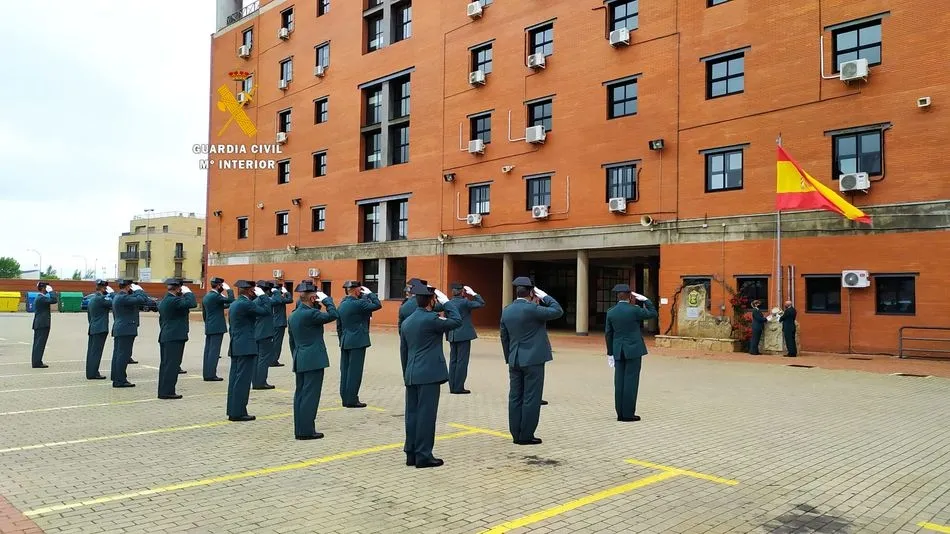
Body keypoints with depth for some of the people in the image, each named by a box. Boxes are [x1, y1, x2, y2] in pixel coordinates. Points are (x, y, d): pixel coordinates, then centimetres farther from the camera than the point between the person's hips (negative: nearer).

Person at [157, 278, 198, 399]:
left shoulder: (163, 301, 16)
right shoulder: (174, 300, -16)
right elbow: (192, 303, -27)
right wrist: (188, 292, -12)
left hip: (165, 337, 10)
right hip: (175, 337, -10)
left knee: (165, 364, 13)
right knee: (172, 364, -6)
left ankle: (163, 390, 18)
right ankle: (167, 391, -5)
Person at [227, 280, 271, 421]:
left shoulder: (233, 305, 16)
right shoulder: (246, 304, -14)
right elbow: (267, 311, -16)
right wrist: (262, 295, -8)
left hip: (235, 347, 10)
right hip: (247, 347, -10)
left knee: (235, 379, 11)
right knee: (243, 380, -6)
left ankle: (233, 411, 16)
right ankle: (238, 412, -4)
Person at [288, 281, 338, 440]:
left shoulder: (293, 315, 12)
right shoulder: (310, 313, -16)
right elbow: (333, 315, -15)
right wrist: (326, 299, -4)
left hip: (299, 361, 9)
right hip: (313, 360, -9)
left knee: (300, 394, 11)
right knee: (310, 395, -4)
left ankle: (299, 429, 16)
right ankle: (306, 430, -2)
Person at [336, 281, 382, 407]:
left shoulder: (341, 304, 11)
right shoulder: (358, 303, -14)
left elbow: (339, 326, 15)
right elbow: (377, 305, -14)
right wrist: (369, 293, -3)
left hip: (345, 342, 8)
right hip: (357, 342, -8)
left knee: (345, 370, 11)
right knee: (355, 371, -3)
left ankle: (345, 398, 17)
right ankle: (352, 400, 0)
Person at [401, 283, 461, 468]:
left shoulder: (406, 322, 12)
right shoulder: (431, 319, -14)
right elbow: (456, 321, -7)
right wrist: (446, 301, -1)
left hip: (411, 375, 8)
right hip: (429, 375, -8)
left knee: (412, 413, 11)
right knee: (426, 414, -3)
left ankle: (411, 453, 17)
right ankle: (423, 455, 2)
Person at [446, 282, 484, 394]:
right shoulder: (464, 302, -12)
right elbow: (481, 303, -7)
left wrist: (447, 336, 19)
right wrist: (473, 294, 1)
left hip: (452, 337, 7)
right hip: (464, 336, -6)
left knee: (453, 361, 11)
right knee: (462, 361, -3)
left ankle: (452, 387, 13)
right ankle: (458, 388, -2)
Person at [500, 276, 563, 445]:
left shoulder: (506, 310, 6)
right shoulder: (531, 309, -15)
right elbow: (558, 311, -9)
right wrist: (544, 296, -1)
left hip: (514, 361, 7)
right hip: (533, 360, -7)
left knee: (515, 398, 10)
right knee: (531, 398, 1)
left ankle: (516, 434, 16)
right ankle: (526, 436, 5)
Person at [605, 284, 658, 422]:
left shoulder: (610, 312, 2)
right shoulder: (634, 310, -10)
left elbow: (608, 334, 6)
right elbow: (653, 314, 4)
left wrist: (610, 353, 12)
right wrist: (645, 299, 10)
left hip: (618, 351, 4)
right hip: (633, 350, -4)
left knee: (620, 381, 6)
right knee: (631, 381, -1)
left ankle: (620, 413, 10)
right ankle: (628, 414, 0)